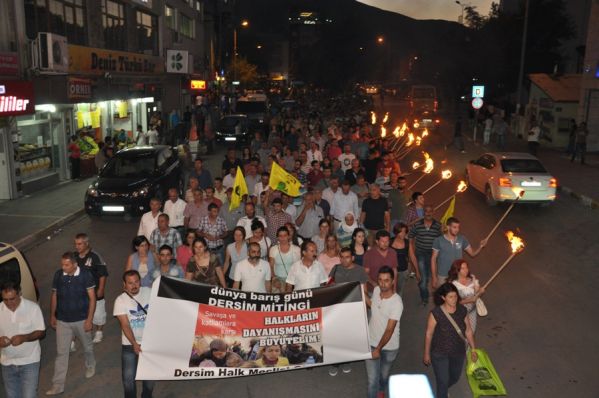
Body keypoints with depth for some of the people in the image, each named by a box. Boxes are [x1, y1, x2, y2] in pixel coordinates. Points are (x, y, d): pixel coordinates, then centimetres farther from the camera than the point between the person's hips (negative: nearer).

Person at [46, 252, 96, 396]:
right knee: (61, 353, 5)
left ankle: (90, 366, 47)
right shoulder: (58, 275, -6)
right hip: (62, 321, 2)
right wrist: (52, 316, 10)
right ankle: (58, 385, 12)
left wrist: (89, 319, -14)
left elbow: (92, 298, -11)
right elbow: (54, 296, 7)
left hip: (81, 320, -2)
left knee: (87, 346, 19)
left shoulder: (86, 275, -16)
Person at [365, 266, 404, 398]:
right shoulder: (376, 290, -11)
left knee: (384, 375, 23)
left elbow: (390, 330, -26)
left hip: (389, 347, -2)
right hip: (371, 343, 3)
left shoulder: (397, 302, -27)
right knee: (372, 379, 1)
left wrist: (378, 349, -26)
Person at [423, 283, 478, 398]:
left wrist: (473, 349, 4)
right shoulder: (436, 313, -23)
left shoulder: (462, 310, -12)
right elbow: (429, 334, -13)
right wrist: (427, 354, -5)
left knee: (454, 378, 25)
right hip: (440, 354, -5)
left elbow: (468, 331, 1)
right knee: (443, 382, 3)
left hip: (458, 353, 5)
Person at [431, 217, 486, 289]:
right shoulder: (438, 240, -9)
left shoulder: (462, 239, -1)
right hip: (443, 277, -2)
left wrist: (480, 247, -17)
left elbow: (472, 253, 3)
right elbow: (433, 259, -5)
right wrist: (434, 277, -7)